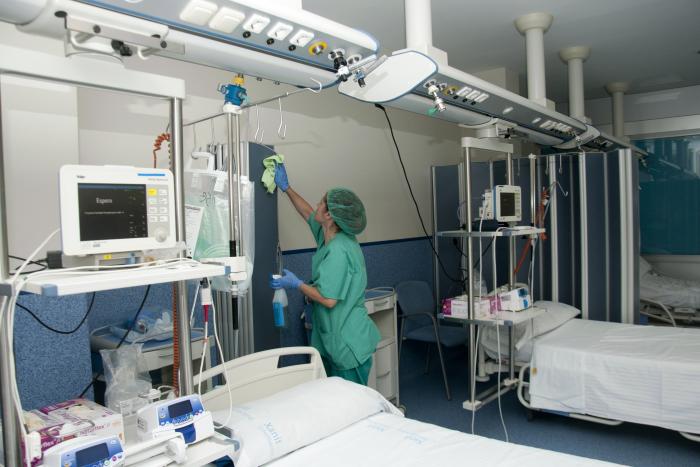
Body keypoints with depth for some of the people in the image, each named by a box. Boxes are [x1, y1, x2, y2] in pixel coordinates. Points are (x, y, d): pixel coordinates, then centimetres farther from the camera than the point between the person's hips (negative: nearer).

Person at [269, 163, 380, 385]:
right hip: (336, 340, 10)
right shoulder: (329, 237, 4)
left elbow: (328, 299, -26)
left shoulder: (338, 252, -25)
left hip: (349, 344, -10)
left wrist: (296, 284, -13)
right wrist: (286, 187, 27)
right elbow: (309, 214, 23)